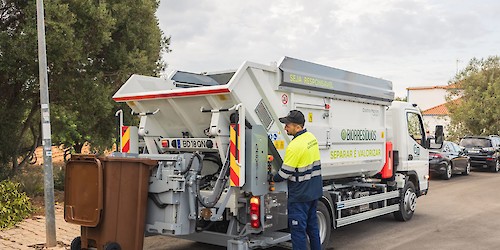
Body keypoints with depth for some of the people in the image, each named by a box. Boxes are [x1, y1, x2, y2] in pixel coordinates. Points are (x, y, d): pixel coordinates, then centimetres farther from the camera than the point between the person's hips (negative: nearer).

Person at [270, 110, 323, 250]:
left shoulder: (295, 146, -23)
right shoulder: (311, 137, 4)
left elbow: (285, 172, -17)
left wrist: (272, 179, 3)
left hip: (300, 195, -9)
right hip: (314, 191, 9)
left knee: (298, 228, -1)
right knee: (312, 224, 20)